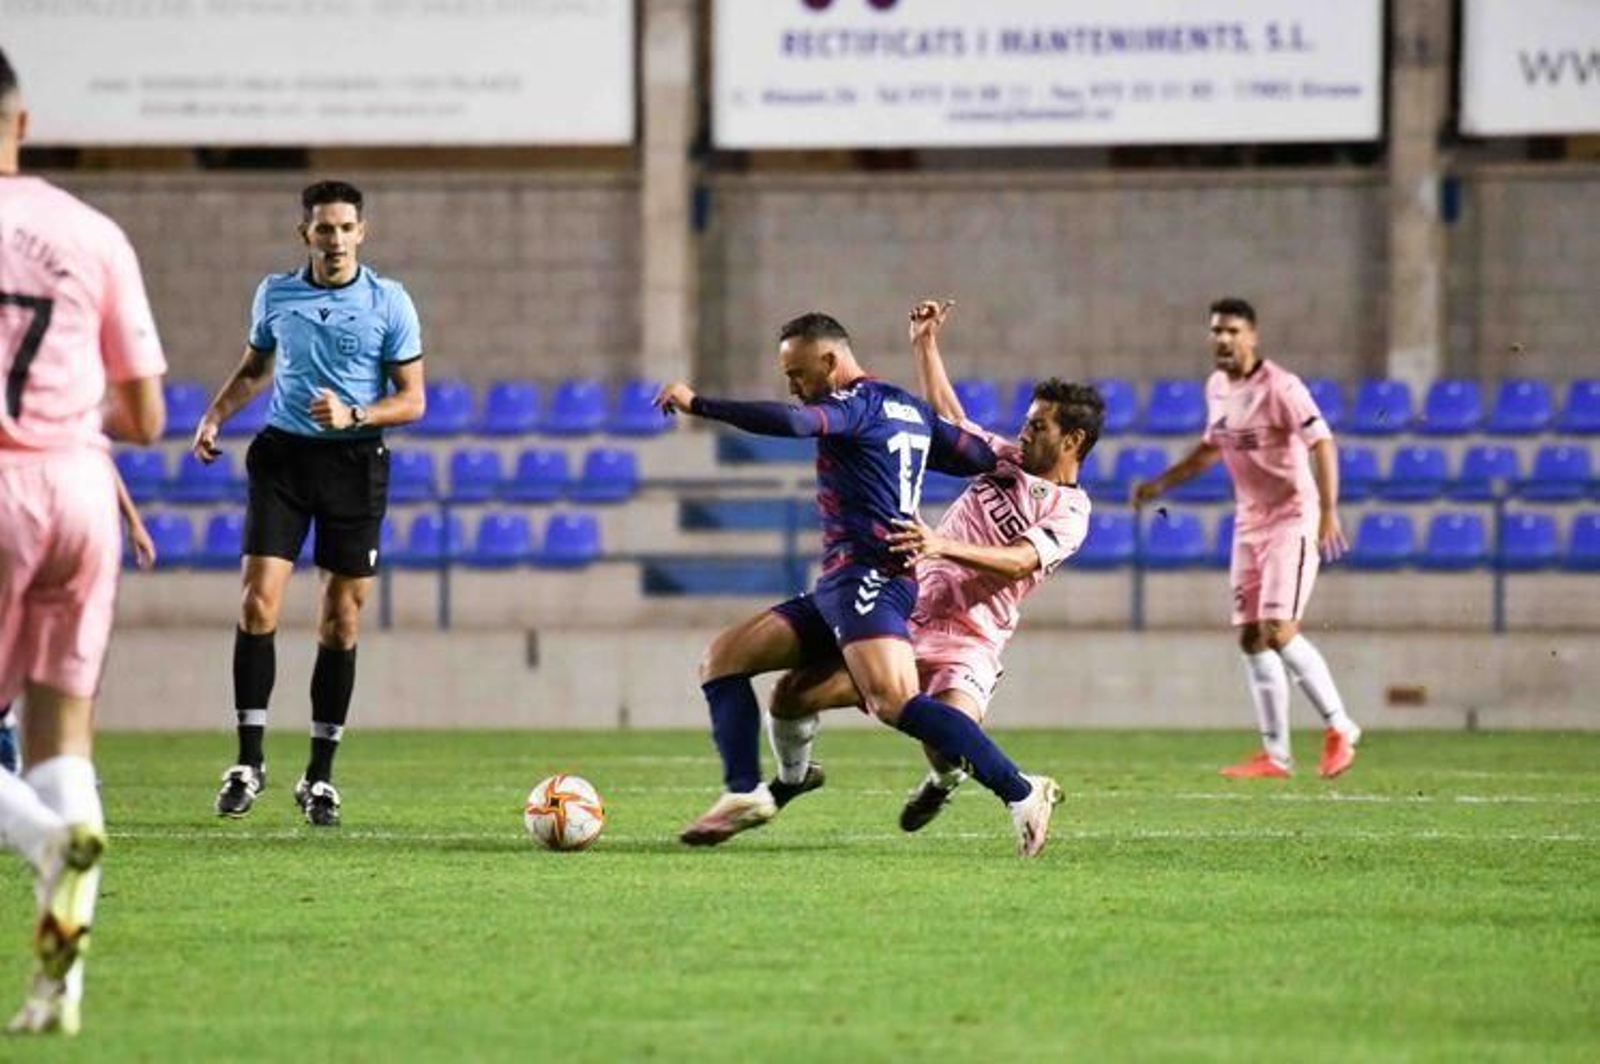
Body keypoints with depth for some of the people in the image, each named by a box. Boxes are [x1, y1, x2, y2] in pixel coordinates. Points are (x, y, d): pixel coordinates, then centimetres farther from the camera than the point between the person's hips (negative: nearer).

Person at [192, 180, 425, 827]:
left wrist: (354, 414, -19)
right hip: (282, 456, 2)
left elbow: (412, 401, -2)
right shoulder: (276, 294, 6)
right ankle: (248, 762, -3)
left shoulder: (389, 303, -3)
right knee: (258, 602, -12)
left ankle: (319, 778, 9)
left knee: (341, 622, 1)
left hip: (355, 461, -1)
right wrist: (215, 417, 5)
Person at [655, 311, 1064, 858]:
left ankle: (1021, 792, -28)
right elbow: (982, 456, 23)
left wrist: (697, 404, -21)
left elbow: (791, 422, -26)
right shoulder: (910, 409, 20)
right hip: (841, 585, 11)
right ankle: (745, 793, 0)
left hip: (865, 577, -11)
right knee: (723, 658, 11)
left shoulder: (858, 403, -7)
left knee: (894, 702, -27)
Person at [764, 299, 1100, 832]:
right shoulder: (1007, 460, 13)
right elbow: (947, 414, 28)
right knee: (792, 694, -5)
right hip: (903, 619, 6)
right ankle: (792, 777, 28)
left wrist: (944, 545, -37)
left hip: (964, 648, -6)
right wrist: (926, 344, 20)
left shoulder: (1070, 509, -6)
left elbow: (1019, 562, -23)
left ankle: (942, 783, 8)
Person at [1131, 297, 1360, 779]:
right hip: (1249, 522, 8)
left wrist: (1329, 511, -30)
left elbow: (1322, 442, -21)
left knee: (1278, 632, -17)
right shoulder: (1217, 387, 9)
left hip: (1291, 518, -8)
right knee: (1251, 637, 4)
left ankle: (1339, 728, -3)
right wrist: (1162, 483, 24)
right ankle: (1275, 754, 9)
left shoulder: (1279, 388, -15)